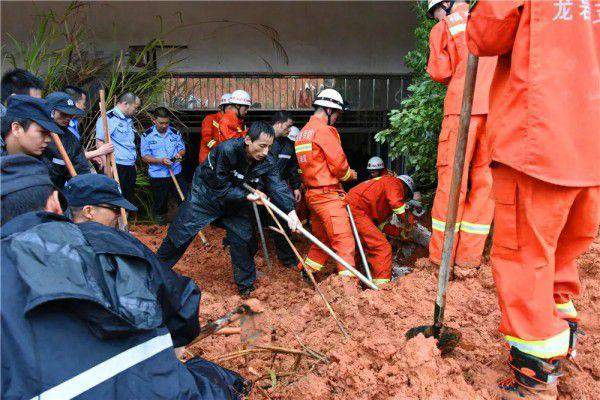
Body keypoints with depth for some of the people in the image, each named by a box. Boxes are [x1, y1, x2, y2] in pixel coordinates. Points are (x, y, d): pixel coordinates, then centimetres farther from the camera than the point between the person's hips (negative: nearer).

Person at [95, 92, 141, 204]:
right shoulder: (108, 118, -10)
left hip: (130, 168, 9)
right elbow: (100, 142, -16)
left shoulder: (129, 120, 18)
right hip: (116, 167, -9)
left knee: (129, 199, 14)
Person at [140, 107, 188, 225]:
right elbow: (145, 156, -5)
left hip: (176, 173, 2)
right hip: (157, 176, -1)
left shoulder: (175, 132, 3)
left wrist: (179, 154, -13)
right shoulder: (147, 135, -4)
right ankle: (161, 222, 35)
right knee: (160, 202, 12)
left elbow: (182, 148, 12)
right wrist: (160, 160, -22)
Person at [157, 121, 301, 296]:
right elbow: (220, 187, -28)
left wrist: (290, 211, -40)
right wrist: (247, 196, -28)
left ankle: (245, 282, 21)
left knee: (244, 239, 0)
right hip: (206, 195, -4)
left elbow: (277, 186, -25)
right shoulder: (225, 150, -33)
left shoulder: (267, 161, -18)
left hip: (237, 201, 4)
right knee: (180, 234, 2)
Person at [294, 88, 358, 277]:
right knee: (344, 240, -7)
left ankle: (306, 273, 28)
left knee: (322, 238, 20)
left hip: (312, 194, 9)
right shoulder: (324, 130, -12)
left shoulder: (303, 131, 16)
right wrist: (350, 174, 5)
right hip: (328, 194, -9)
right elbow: (338, 163, -15)